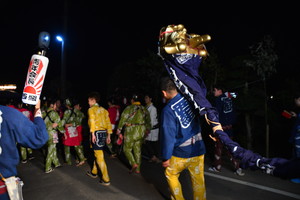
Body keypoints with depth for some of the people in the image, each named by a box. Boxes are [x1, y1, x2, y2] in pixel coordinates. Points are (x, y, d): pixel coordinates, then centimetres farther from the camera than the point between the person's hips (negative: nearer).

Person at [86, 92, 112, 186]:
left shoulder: (91, 109, -1)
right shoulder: (103, 109, 17)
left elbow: (92, 121, -17)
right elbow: (108, 123, 14)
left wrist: (93, 134, -20)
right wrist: (108, 135, 17)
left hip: (97, 132, -7)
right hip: (104, 132, 7)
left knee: (99, 156, -3)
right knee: (97, 153, 22)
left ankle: (106, 179, -1)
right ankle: (94, 172, 38)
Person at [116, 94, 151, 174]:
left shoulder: (129, 108, -4)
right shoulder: (144, 109, 9)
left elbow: (122, 120, -5)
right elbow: (148, 121, 12)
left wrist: (119, 131, 3)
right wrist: (147, 130, 22)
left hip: (131, 131, -5)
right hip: (141, 132, 5)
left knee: (127, 149, 10)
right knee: (138, 150, 14)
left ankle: (134, 164, -6)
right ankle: (138, 168, 19)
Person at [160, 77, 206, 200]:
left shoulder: (168, 110, -20)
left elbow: (168, 135, -17)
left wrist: (165, 157, -9)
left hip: (181, 153, -4)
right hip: (199, 149, 5)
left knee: (171, 175, 22)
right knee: (198, 180, 15)